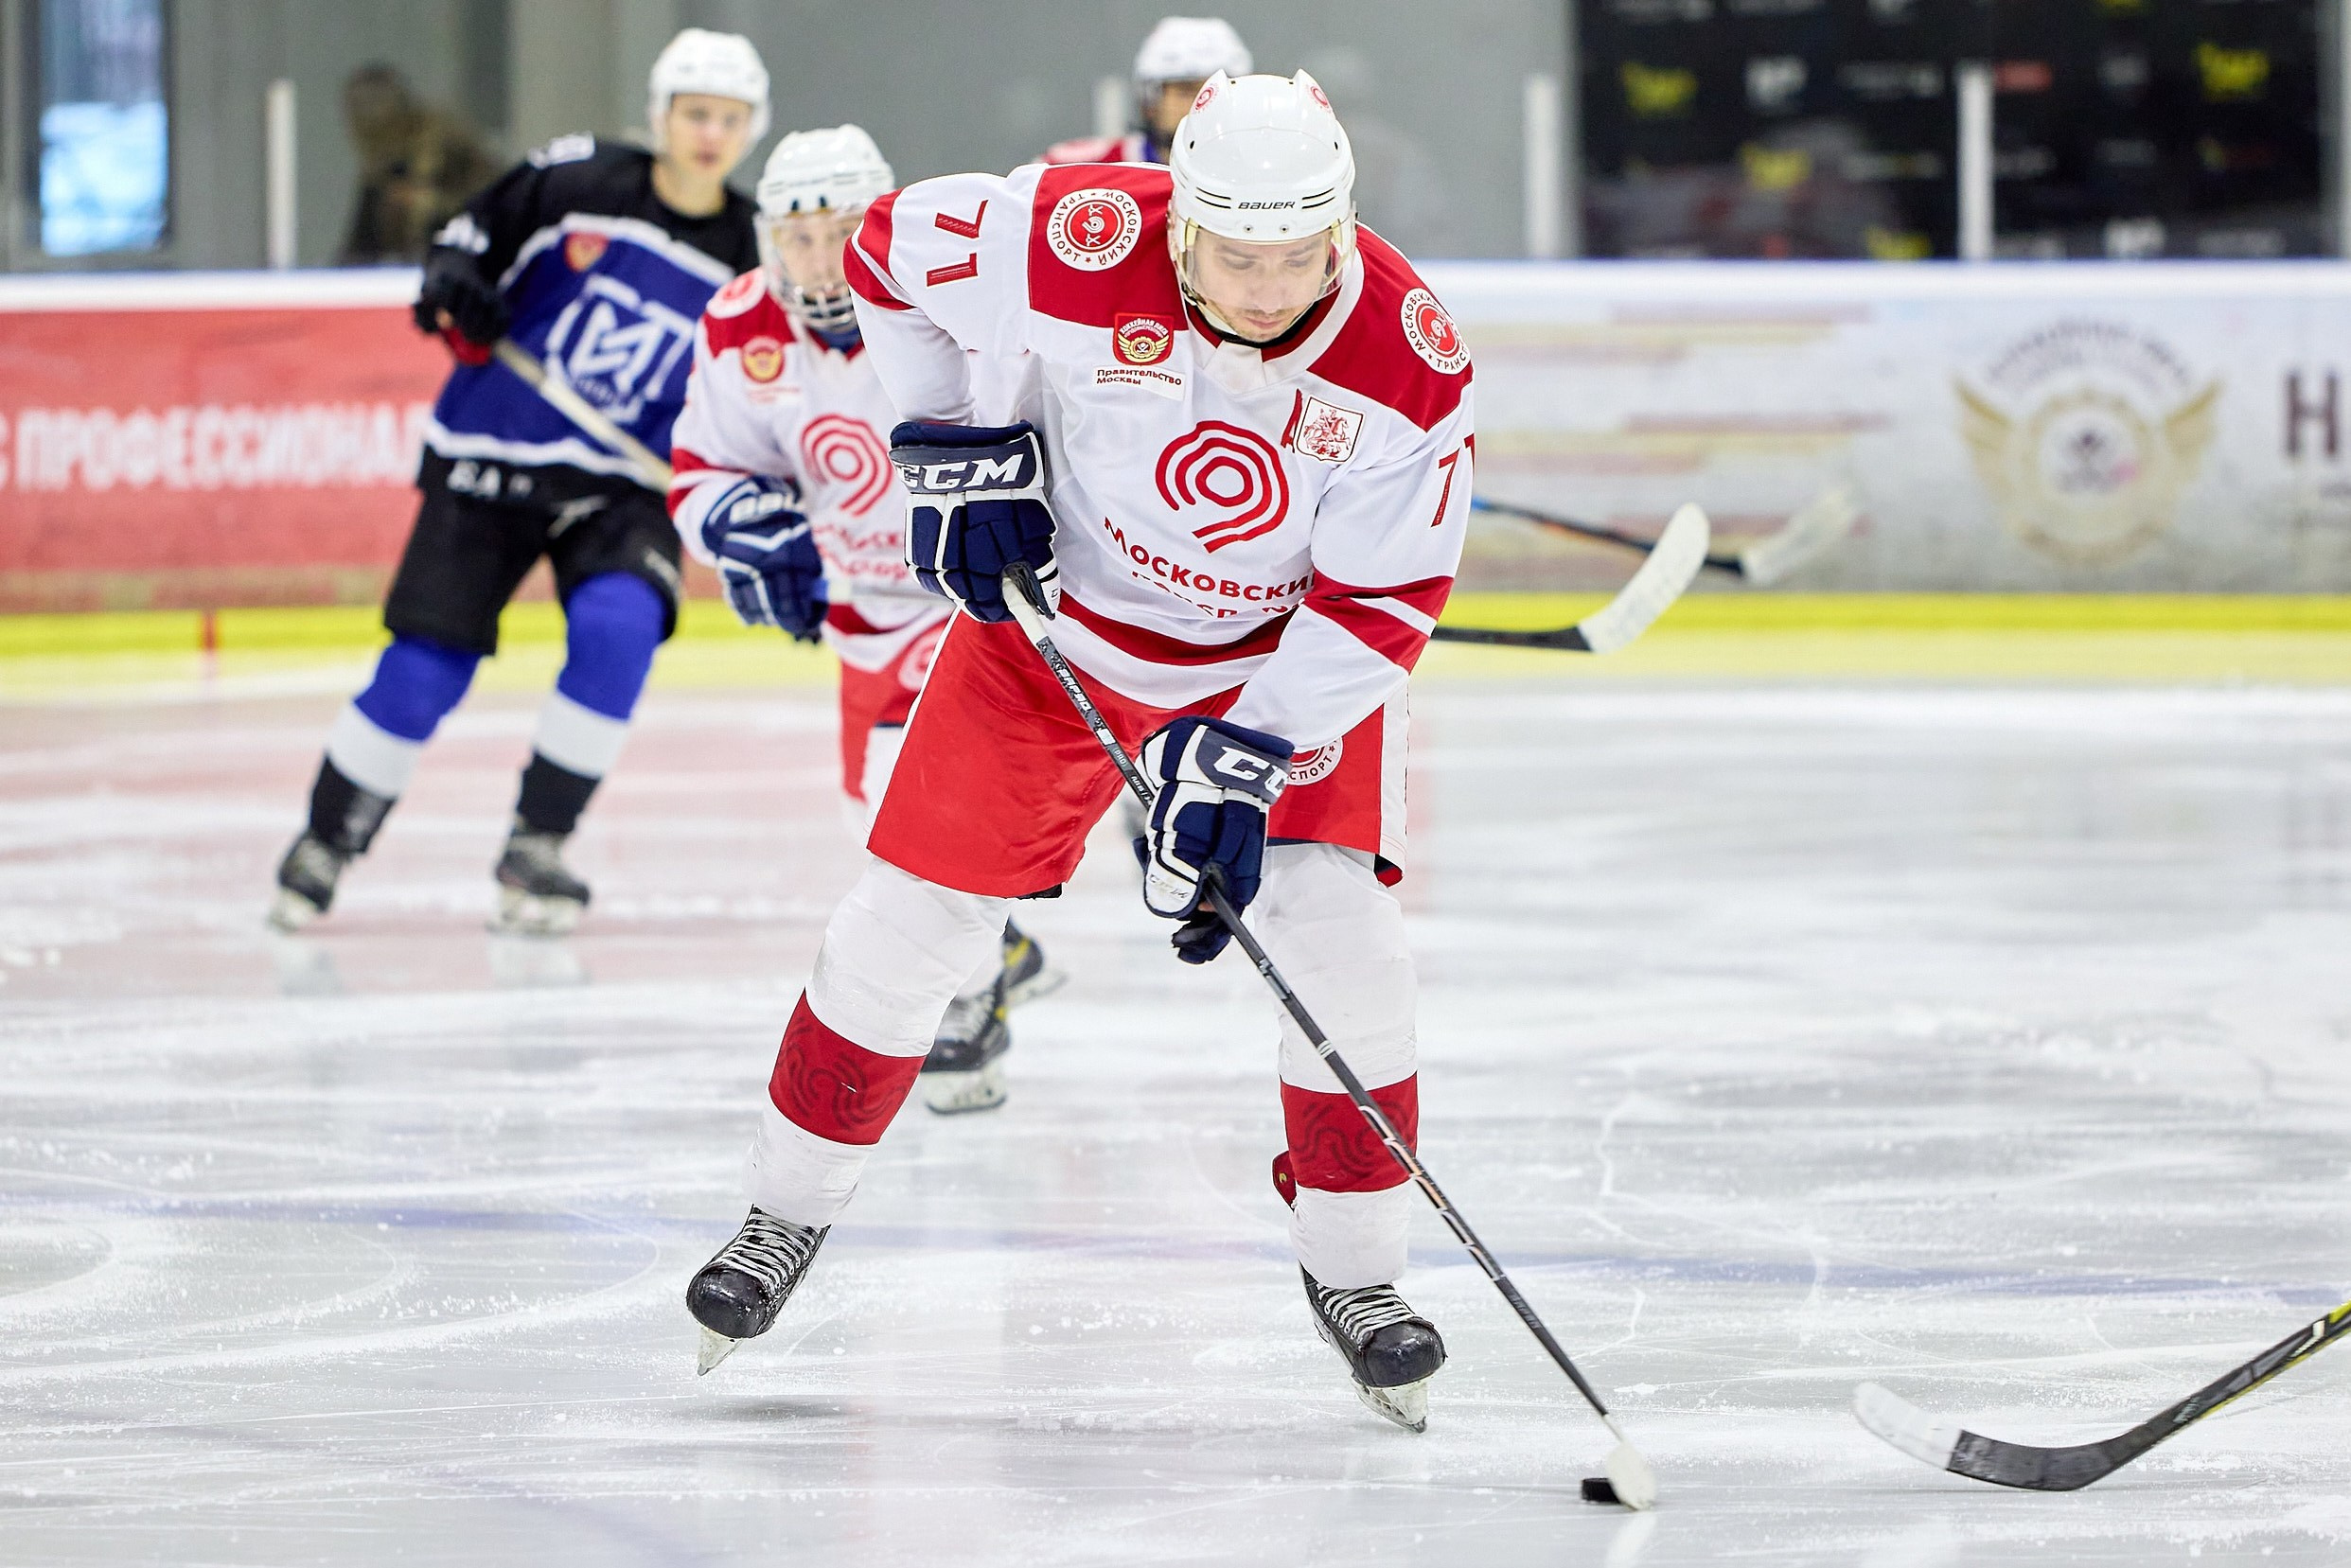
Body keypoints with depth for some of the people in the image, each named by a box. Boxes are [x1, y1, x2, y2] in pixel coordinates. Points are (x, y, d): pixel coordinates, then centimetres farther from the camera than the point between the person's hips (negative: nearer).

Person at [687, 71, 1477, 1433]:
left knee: (1337, 925, -14)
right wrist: (956, 446, -11)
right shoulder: (1077, 244, -30)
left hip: (1287, 647, 0)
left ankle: (1355, 1271, 4)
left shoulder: (1407, 363, -28)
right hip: (1056, 605, 0)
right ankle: (792, 1210, 21)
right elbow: (897, 247, -10)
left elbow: (1383, 604, -22)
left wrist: (1241, 761, -29)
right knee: (918, 906, 0)